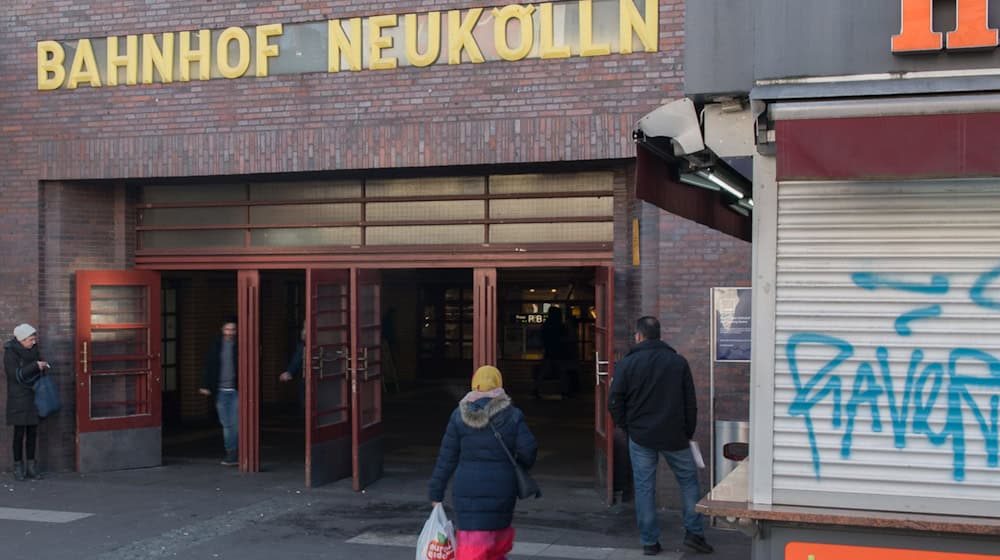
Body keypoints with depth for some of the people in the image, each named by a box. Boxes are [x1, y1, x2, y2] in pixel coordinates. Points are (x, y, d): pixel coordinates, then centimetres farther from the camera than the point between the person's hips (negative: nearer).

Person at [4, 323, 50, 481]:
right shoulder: (10, 352, -11)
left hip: (33, 396, 6)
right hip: (18, 398, -5)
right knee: (20, 432, -1)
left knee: (32, 431, 6)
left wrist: (42, 367, 0)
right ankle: (18, 466, 8)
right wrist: (35, 366, -21)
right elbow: (16, 375, -18)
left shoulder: (33, 349, 7)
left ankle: (31, 465, 13)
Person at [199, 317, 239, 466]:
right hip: (221, 390, 3)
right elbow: (209, 366, 7)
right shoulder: (216, 344, 5)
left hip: (236, 390, -3)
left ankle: (233, 454, 0)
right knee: (226, 424, 8)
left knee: (236, 423, -7)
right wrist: (206, 385, 1)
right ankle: (231, 453, 17)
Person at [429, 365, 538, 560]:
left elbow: (446, 458, 0)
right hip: (502, 490, 1)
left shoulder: (460, 415, -1)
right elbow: (528, 450, -8)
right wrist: (518, 467, 14)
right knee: (499, 540, 21)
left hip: (467, 490, 0)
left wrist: (436, 493, 6)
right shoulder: (512, 415, -3)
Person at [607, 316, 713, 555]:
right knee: (688, 481, 14)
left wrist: (625, 426, 9)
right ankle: (694, 533, 10)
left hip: (641, 436, -1)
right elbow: (690, 402, 3)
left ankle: (649, 541, 10)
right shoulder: (679, 362, 1)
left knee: (644, 487, 6)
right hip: (674, 436, 1)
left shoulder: (626, 364, -5)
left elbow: (614, 402, -6)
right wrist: (688, 432, 12)